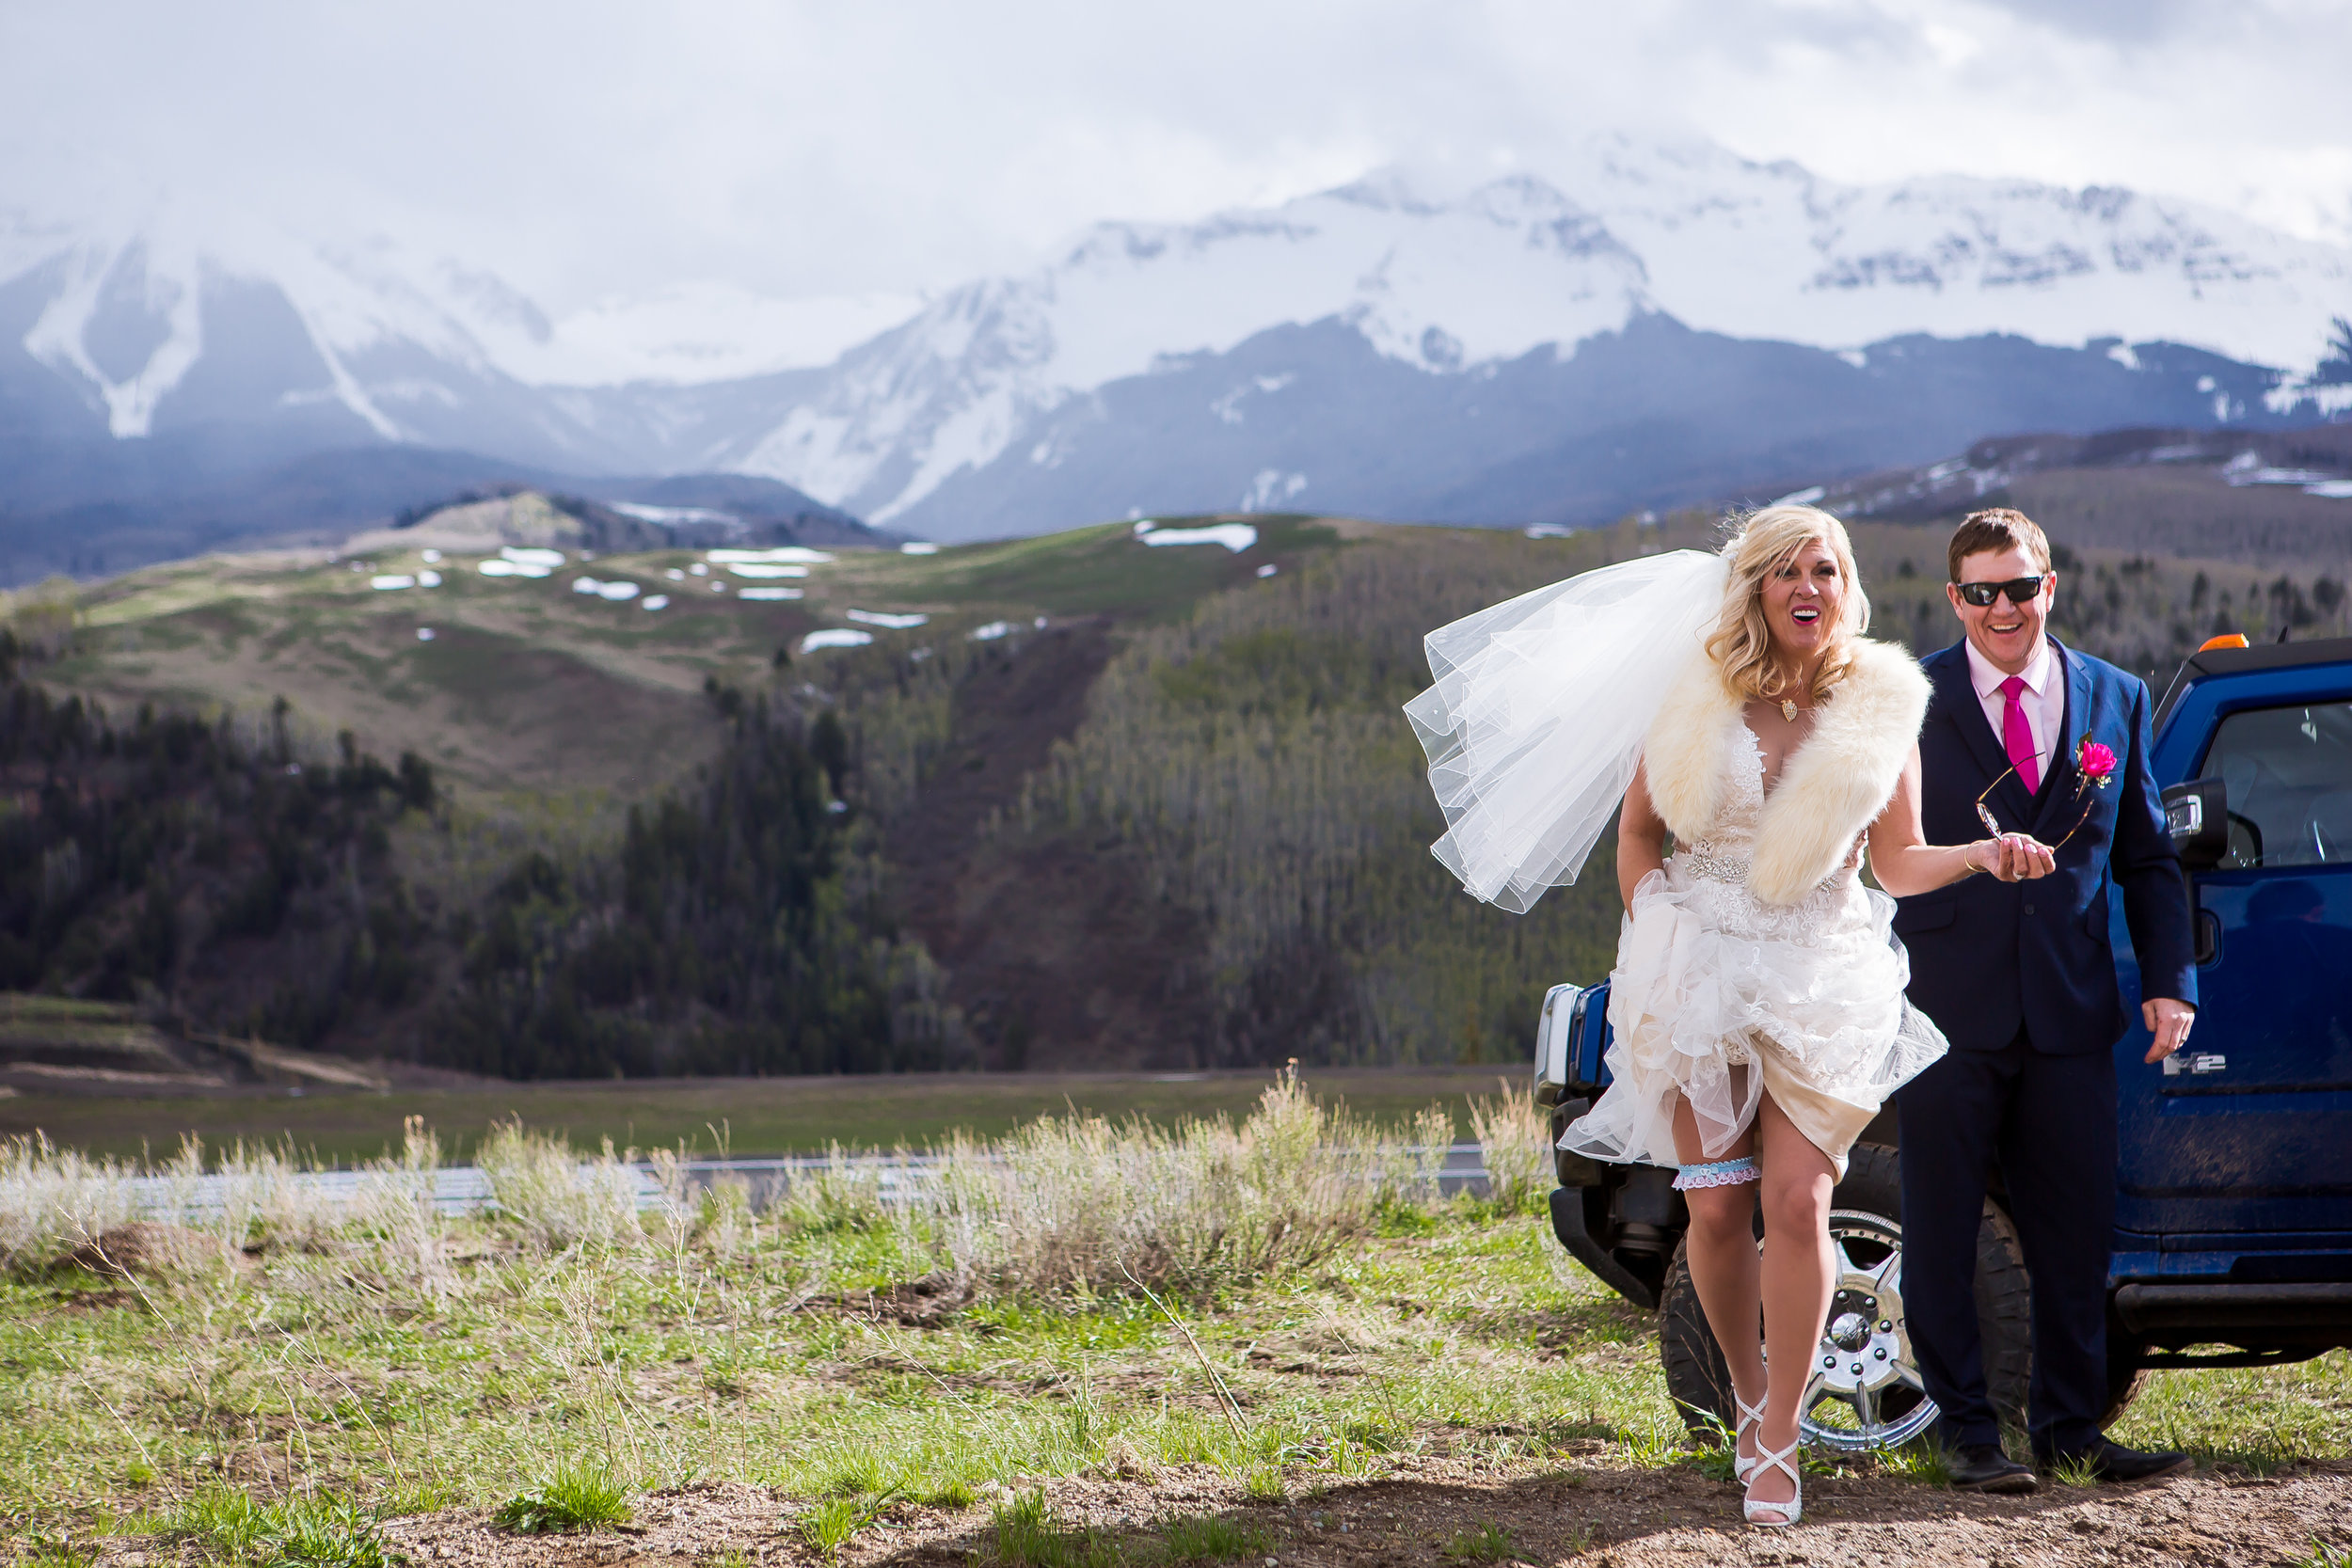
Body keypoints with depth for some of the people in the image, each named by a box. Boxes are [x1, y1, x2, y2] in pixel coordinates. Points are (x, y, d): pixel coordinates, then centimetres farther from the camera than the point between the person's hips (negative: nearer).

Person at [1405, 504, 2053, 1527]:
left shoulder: (1881, 706, 2)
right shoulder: (1698, 696, 2)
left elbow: (1898, 862, 4)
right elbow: (1637, 827, 11)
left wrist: (1980, 854, -15)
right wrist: (1653, 940, 1)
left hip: (1822, 977, -1)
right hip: (1698, 970, 1)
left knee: (1797, 1200, -12)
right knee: (1716, 1207, -1)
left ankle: (1778, 1443, -5)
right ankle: (1747, 1389, 25)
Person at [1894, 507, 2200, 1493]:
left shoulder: (2117, 700, 9)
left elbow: (2147, 858, 13)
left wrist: (2170, 981, 3)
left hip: (2070, 1013, 3)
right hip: (1947, 1006, -2)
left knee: (2076, 1233, 7)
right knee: (1941, 1236, 4)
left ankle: (2071, 1428, 19)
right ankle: (1968, 1432, 14)